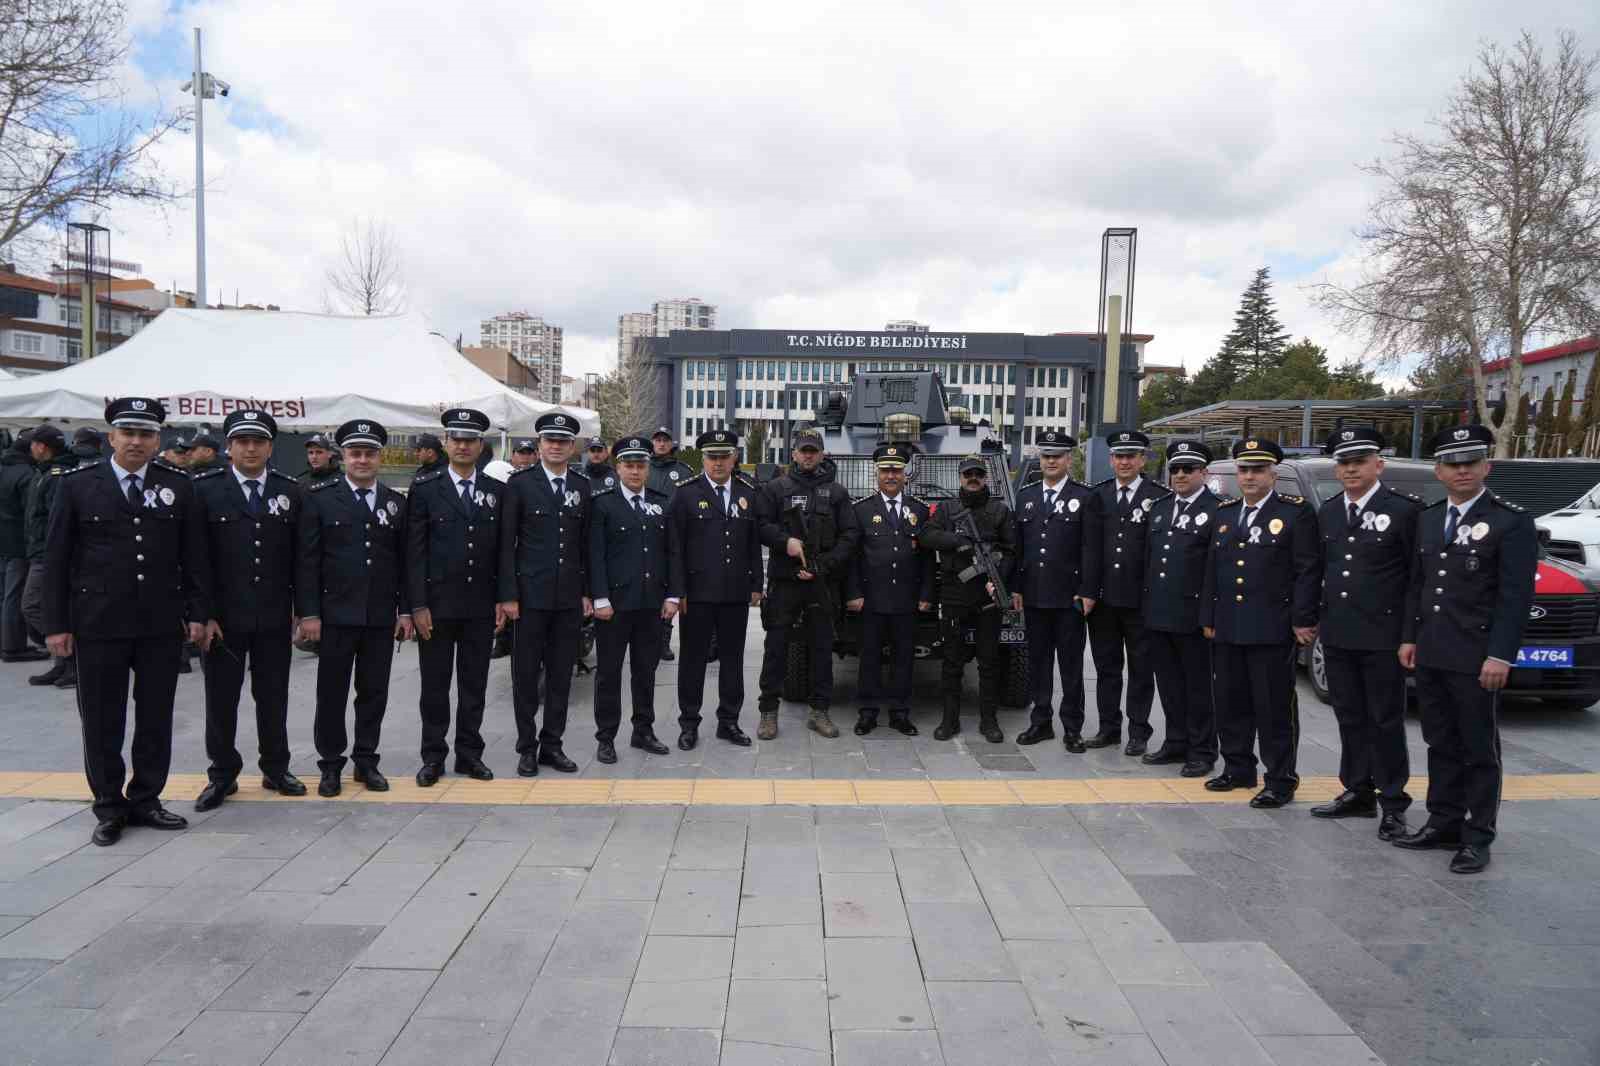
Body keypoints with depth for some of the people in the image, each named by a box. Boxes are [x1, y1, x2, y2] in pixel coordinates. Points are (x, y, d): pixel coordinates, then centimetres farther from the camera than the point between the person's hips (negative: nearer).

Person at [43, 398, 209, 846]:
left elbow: (194, 557, 6)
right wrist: (56, 623, -3)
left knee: (156, 717, 9)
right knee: (102, 721, 6)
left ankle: (145, 800, 22)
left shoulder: (179, 487, 4)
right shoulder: (78, 486, 1)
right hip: (98, 624, -1)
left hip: (163, 624, 2)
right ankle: (109, 808, 19)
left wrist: (198, 613, 0)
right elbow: (56, 559, 1)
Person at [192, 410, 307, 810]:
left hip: (274, 617, 2)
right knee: (221, 699, 8)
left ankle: (276, 769, 24)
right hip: (223, 616, -2)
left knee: (273, 697, 11)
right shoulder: (204, 489, -3)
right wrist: (203, 614, -9)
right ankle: (222, 775, 22)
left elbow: (299, 556, 6)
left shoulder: (290, 490, 4)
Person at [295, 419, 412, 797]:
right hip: (336, 614, -2)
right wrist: (308, 613, -9)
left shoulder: (396, 502, 8)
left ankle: (366, 761, 22)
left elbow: (404, 562, 9)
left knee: (374, 692, 9)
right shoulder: (319, 497, -1)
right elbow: (306, 560, -4)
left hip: (382, 617, 3)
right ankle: (331, 765, 19)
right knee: (331, 693, 6)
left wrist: (405, 610, 4)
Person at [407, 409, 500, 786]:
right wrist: (418, 605, -9)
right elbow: (414, 551, -4)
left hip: (481, 606, 2)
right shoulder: (425, 488, -1)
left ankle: (469, 754, 21)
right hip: (437, 604, -2)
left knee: (475, 684, 9)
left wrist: (503, 599, 3)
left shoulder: (497, 490, 6)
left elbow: (502, 550, 7)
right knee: (435, 684, 7)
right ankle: (433, 757, 18)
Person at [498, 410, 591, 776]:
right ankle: (527, 746, 17)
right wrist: (507, 595, -9)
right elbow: (506, 543, -5)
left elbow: (586, 543, 10)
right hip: (530, 594, -3)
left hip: (570, 597, 3)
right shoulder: (520, 483, -3)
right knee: (526, 674, 5)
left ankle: (552, 744, 19)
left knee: (561, 674, 8)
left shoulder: (583, 486, 8)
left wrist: (587, 591, 5)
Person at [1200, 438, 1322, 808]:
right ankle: (1238, 769, 26)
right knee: (1230, 704, 12)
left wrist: (1302, 621, -11)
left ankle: (1280, 780, 9)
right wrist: (1208, 618, 14)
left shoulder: (1296, 512, -3)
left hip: (1272, 631, -6)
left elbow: (1309, 571, -7)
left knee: (1274, 707, 0)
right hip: (1227, 631, 6)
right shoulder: (1224, 512, 14)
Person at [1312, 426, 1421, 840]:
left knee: (1385, 721, 3)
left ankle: (1393, 803, 13)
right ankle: (1357, 793, 24)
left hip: (1382, 636, -6)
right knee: (1350, 717, 13)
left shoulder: (1404, 508, -8)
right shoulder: (1327, 512, 10)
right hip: (1337, 635, 6)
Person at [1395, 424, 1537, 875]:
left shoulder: (1511, 521, -7)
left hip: (1476, 659, -6)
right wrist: (1409, 638, 12)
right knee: (1441, 745, 13)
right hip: (1430, 655, 6)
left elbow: (1516, 596, -12)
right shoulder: (1427, 519, 12)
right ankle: (1443, 823, 23)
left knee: (1479, 750, 4)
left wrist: (1501, 655, -17)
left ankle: (1477, 838, 12)